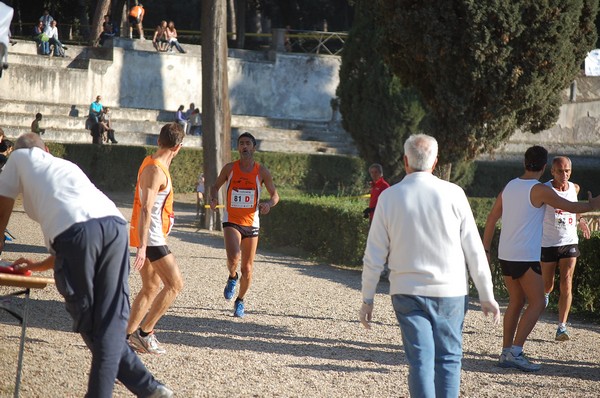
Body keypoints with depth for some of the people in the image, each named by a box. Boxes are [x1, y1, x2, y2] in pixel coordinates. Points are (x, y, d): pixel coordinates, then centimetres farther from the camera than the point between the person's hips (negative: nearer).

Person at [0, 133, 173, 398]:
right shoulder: (67, 166, 40)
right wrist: (36, 266, 53)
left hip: (73, 231, -5)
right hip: (114, 224, 5)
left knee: (88, 321, 8)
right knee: (111, 320, 7)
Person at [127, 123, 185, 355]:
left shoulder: (152, 163, 13)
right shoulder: (155, 171, -18)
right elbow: (145, 210, -25)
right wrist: (142, 247, -29)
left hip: (150, 237, 10)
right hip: (151, 237, -10)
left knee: (151, 287, 13)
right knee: (175, 284, -8)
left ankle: (127, 336, 13)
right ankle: (144, 332, -6)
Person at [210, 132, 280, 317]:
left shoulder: (262, 171, -3)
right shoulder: (230, 168, -2)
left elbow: (275, 194, 6)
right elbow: (215, 186, 12)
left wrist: (269, 204, -17)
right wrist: (213, 198, -11)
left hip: (251, 223, 1)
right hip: (231, 221, -1)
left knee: (247, 269, 6)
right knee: (233, 258, -26)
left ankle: (240, 300, 30)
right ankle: (232, 277, 9)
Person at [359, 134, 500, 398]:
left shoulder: (389, 197, -2)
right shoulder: (452, 194, -5)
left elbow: (374, 256, 0)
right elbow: (474, 250, -2)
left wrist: (367, 299, 10)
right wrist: (486, 296, 5)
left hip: (407, 292, 0)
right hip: (450, 291, 0)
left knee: (420, 360, 2)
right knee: (448, 358, 10)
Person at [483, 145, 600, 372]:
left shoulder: (510, 186, 10)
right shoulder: (539, 190, -11)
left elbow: (492, 218, 14)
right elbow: (572, 207, -4)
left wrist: (485, 249, 20)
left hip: (505, 255, 7)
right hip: (526, 257, -7)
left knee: (516, 302, 14)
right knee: (537, 304, 0)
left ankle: (506, 353, 12)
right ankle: (515, 352, -8)